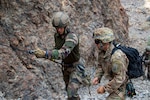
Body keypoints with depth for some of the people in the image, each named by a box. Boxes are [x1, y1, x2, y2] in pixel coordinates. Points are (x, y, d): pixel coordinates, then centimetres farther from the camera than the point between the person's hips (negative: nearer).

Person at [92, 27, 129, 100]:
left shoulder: (116, 56, -33)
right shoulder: (102, 52, -7)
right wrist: (97, 77, -8)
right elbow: (100, 66, 10)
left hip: (121, 87, -9)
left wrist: (105, 88, -27)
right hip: (114, 83, 9)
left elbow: (120, 79, -32)